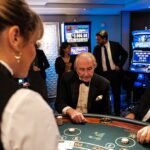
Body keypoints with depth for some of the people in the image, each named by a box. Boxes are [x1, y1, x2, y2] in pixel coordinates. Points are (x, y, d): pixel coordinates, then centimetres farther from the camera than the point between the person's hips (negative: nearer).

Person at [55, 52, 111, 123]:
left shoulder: (103, 83, -7)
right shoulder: (67, 78, -4)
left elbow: (106, 113, -2)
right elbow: (59, 103, -7)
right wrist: (71, 111, -27)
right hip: (70, 120, 2)